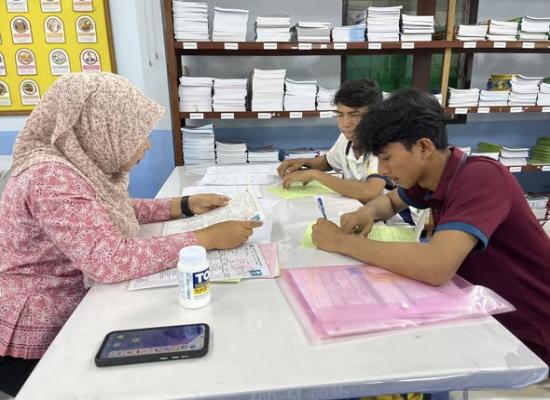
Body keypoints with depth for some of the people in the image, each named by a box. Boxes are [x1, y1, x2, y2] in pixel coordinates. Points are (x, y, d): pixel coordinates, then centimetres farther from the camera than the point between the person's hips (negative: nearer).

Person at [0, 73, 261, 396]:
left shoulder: (82, 163, -2)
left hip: (70, 317, 8)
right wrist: (207, 238, -32)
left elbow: (112, 212, 13)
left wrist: (185, 206, 2)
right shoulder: (51, 179, -30)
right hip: (33, 345, -8)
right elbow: (112, 261, -38)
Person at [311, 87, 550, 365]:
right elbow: (391, 201, 17)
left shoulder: (481, 178, -27)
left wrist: (343, 242, -29)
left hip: (526, 335, -6)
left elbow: (435, 267, -41)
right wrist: (368, 212, -8)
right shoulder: (429, 175, -3)